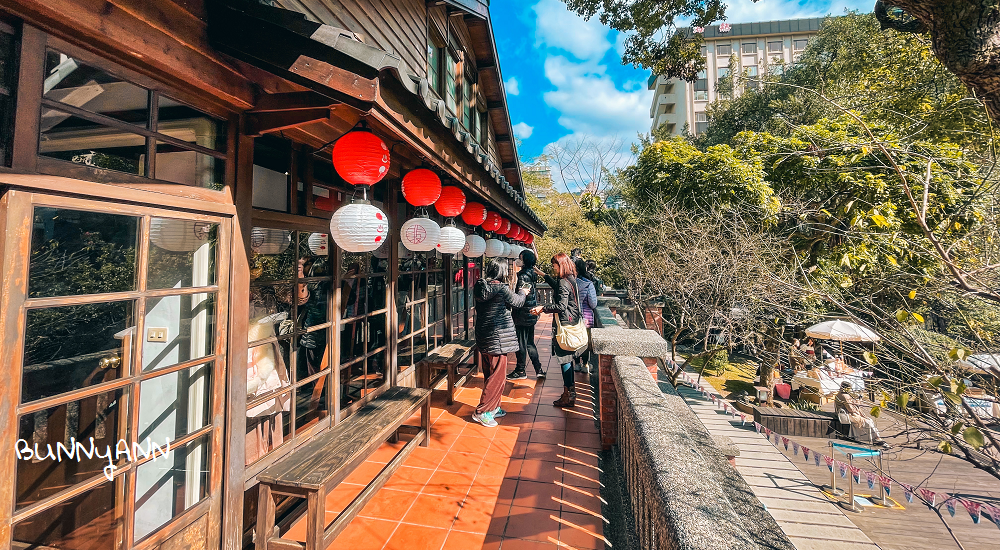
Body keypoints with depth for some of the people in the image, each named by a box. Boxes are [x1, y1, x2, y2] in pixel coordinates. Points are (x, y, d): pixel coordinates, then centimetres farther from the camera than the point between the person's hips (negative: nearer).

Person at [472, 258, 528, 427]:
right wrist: (522, 292, 19)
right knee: (498, 376, 2)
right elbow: (516, 301, -1)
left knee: (490, 374, 19)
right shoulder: (500, 288, -17)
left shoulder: (482, 287, 5)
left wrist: (510, 284, 20)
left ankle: (493, 407, 32)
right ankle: (482, 412, 7)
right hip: (497, 338, -9)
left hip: (483, 337, 9)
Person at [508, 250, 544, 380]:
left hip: (523, 315, -9)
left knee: (521, 344, 2)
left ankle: (521, 371, 14)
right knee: (530, 343, 16)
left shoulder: (523, 276, -18)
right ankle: (539, 370, 19)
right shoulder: (532, 274, 10)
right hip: (531, 314, 10)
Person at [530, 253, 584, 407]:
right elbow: (557, 287, 31)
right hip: (572, 323, 10)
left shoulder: (563, 283, -19)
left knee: (564, 358, -3)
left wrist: (543, 308, -17)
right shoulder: (570, 279, 11)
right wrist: (544, 275, 38)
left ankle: (567, 396, 4)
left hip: (564, 325, -10)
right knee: (568, 357, 17)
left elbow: (561, 306, -24)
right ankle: (571, 391, 27)